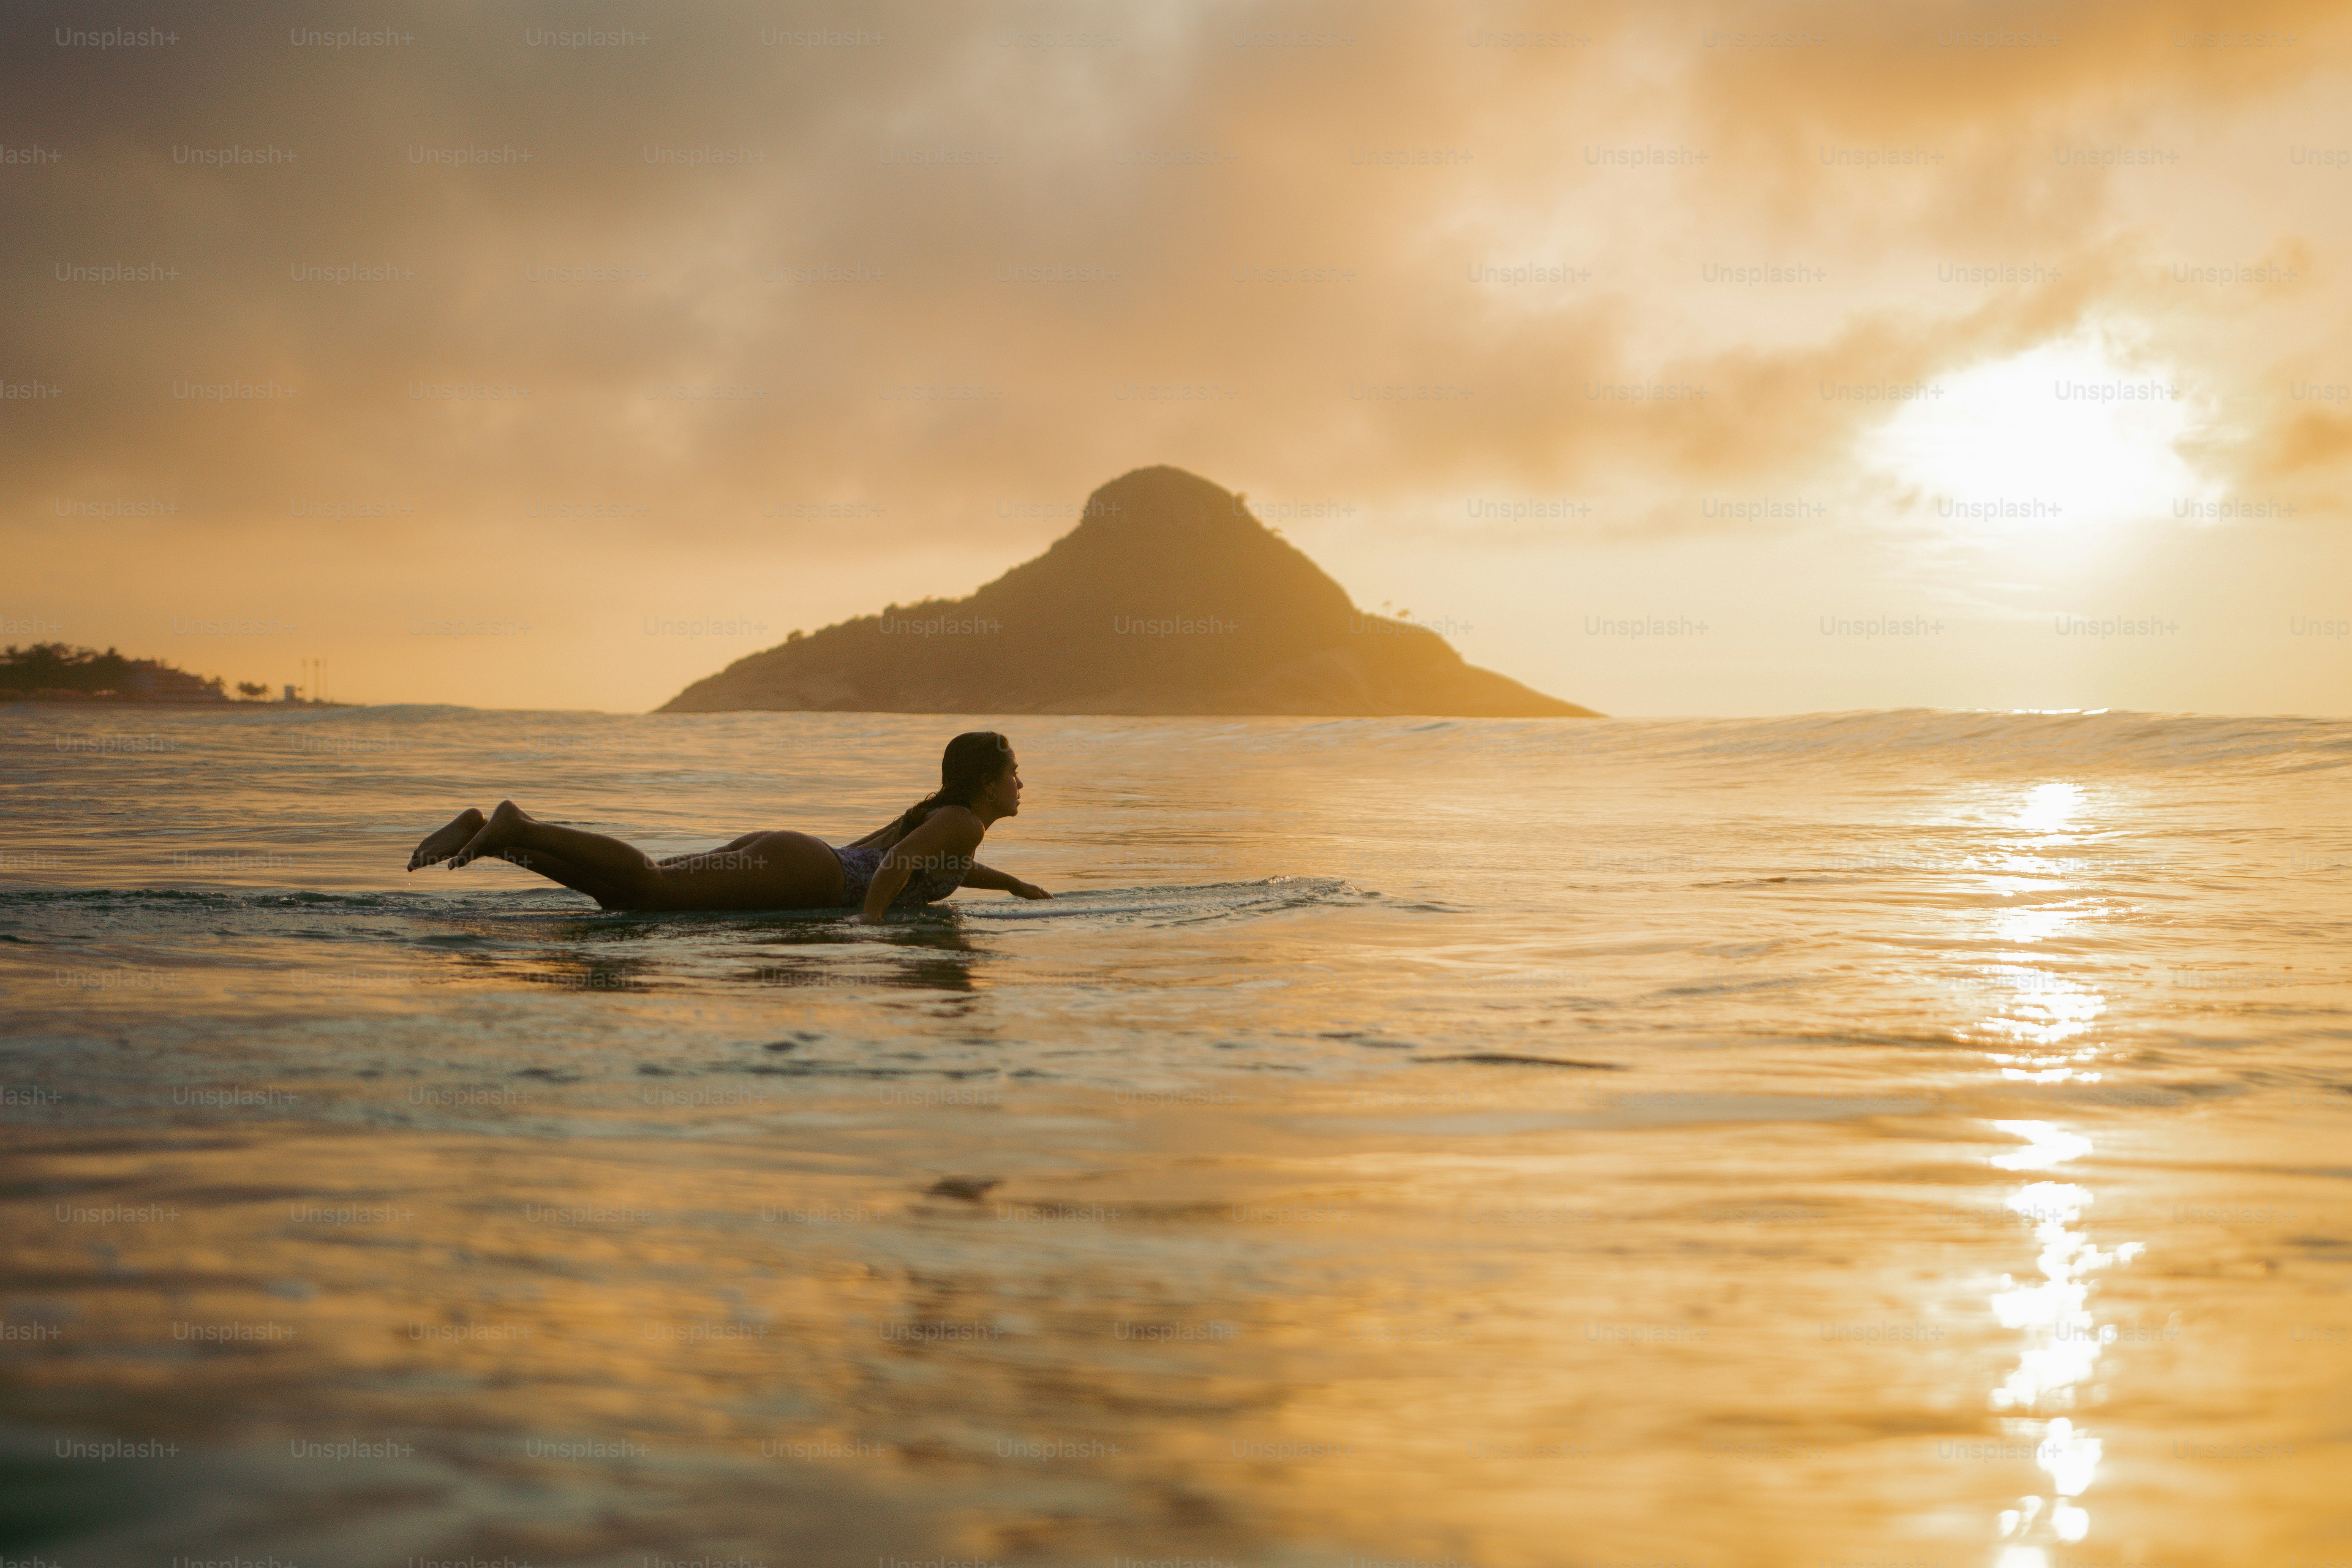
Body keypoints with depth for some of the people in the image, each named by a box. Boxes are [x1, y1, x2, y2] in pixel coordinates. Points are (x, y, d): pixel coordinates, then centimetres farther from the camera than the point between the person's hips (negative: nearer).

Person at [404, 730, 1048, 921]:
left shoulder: (937, 812, 29)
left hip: (771, 854, 8)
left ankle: (484, 829, -12)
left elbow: (939, 862, 53)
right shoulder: (965, 822, 0)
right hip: (799, 873, -8)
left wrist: (1012, 882, 54)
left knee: (617, 889, -3)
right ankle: (516, 827, -33)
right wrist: (865, 926, -28)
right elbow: (895, 865, -18)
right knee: (651, 887, -26)